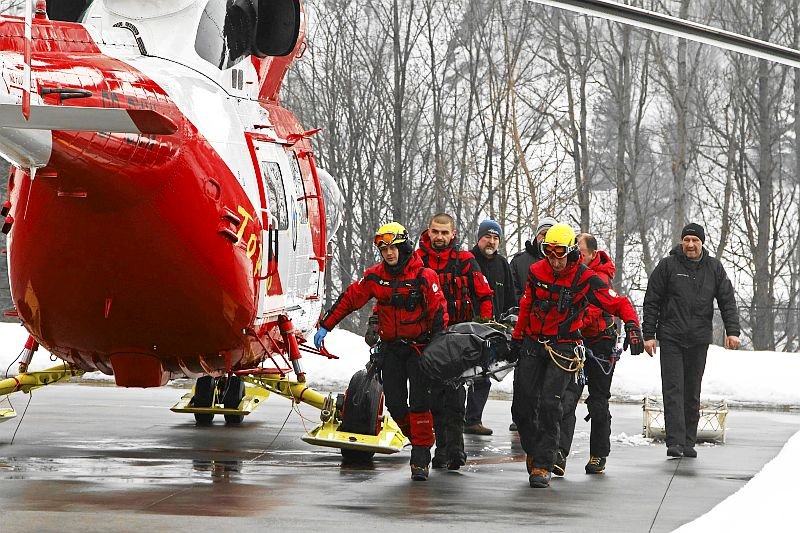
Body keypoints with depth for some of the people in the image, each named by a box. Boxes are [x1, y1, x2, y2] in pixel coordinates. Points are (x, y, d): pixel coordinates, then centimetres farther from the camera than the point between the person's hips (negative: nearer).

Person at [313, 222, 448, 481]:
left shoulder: (424, 276, -12)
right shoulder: (375, 276, 1)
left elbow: (439, 311, -13)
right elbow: (349, 299, 9)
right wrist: (325, 326, 7)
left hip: (420, 347, -4)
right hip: (391, 348, 4)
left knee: (420, 401, -10)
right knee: (394, 402, 2)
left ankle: (421, 459, -7)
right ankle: (417, 438, 24)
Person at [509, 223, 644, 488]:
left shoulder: (585, 279, -12)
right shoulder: (536, 271, 0)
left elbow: (620, 304, -9)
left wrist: (632, 326, -27)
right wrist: (517, 337, 22)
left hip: (564, 349, -4)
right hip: (533, 344, 4)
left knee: (549, 404, -17)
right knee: (522, 405, 2)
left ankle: (542, 465, -12)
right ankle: (532, 451, 28)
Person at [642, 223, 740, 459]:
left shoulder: (714, 268, 8)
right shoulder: (667, 266, 0)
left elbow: (728, 301, 9)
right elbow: (651, 302, 1)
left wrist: (732, 331, -3)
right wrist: (649, 334, -4)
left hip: (699, 341, 3)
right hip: (671, 339, -3)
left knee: (692, 394, 8)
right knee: (673, 391, -10)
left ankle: (689, 442, 15)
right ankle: (675, 441, -14)